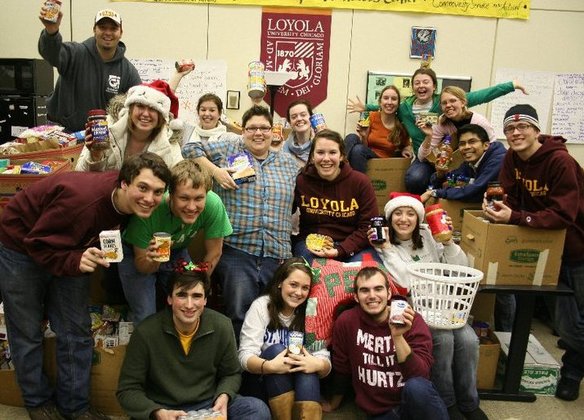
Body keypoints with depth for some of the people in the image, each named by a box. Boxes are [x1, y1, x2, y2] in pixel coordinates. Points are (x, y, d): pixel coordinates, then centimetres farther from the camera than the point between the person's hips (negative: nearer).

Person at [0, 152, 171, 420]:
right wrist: (74, 261, -44)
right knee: (27, 332, 6)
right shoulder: (81, 199, -40)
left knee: (76, 330, 6)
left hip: (69, 250, 6)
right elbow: (38, 244, -30)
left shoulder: (132, 204, -17)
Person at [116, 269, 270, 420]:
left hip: (210, 405, 3)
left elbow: (231, 374, 8)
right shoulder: (145, 333, -13)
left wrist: (223, 397, -13)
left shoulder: (222, 327, -5)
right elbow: (128, 390, -7)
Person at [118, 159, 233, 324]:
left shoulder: (214, 205, -32)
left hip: (176, 251, 3)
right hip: (137, 253, -2)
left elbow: (213, 253, -14)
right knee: (146, 320, -10)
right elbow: (141, 266, -22)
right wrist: (153, 261, -44)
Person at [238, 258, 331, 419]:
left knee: (310, 365, -29)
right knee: (276, 350, -30)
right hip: (260, 383, -1)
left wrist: (318, 365, -33)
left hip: (300, 388, 2)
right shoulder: (261, 306, -8)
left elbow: (325, 362, -8)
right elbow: (245, 356, -17)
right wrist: (269, 366, -39)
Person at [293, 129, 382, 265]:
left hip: (354, 246, 0)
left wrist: (340, 251, -17)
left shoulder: (361, 182, -4)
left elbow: (368, 226, -5)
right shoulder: (300, 182, -4)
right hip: (311, 243, 0)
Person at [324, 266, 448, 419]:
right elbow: (341, 369, 8)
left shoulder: (413, 321, -10)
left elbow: (421, 376, -20)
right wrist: (333, 404, 20)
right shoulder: (346, 321, -7)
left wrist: (397, 336, -30)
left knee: (417, 387, -33)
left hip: (414, 404, -1)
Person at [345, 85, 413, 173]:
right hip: (368, 157, 2)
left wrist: (406, 150, -8)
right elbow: (364, 146, 4)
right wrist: (363, 136, -16)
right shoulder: (372, 117, -3)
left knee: (358, 150, -32)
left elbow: (407, 145, 14)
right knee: (351, 138, -28)